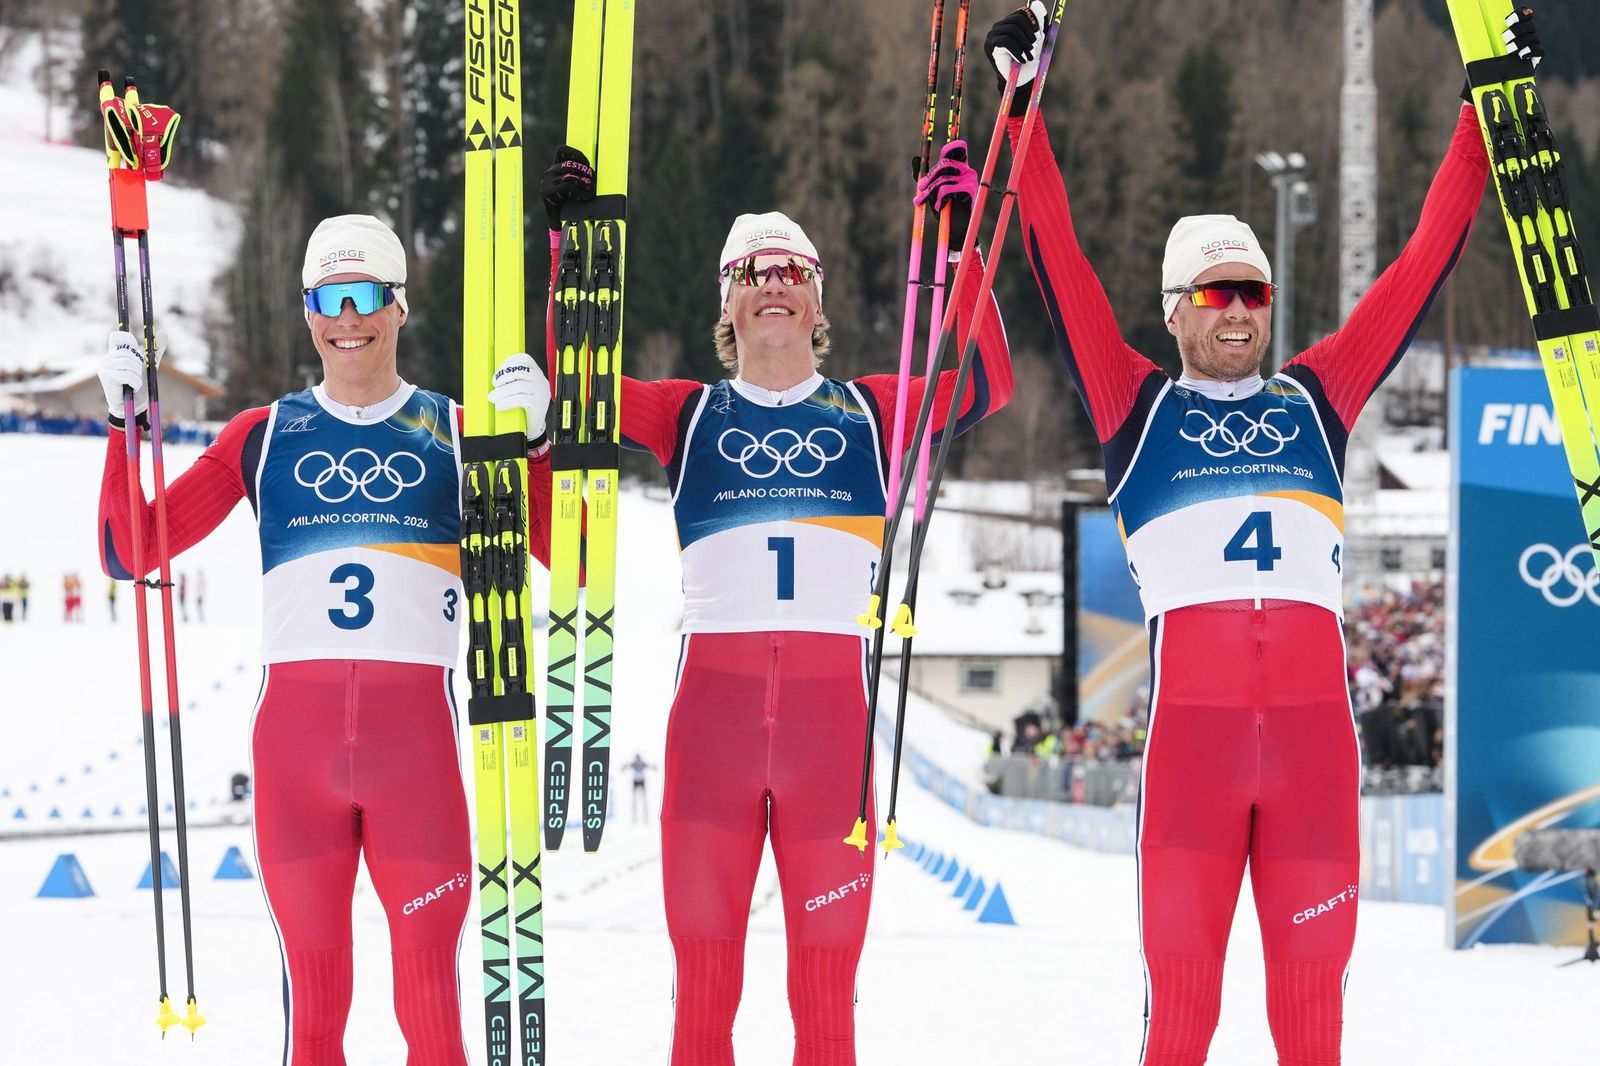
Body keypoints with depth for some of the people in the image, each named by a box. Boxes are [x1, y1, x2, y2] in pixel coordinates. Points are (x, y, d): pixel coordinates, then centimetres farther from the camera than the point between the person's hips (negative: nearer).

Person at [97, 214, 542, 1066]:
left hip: (416, 731, -1)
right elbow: (128, 550, 8)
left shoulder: (454, 435, 10)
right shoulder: (265, 436, 12)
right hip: (297, 731, 1)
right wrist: (126, 420, -2)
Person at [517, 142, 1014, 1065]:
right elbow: (570, 381, 5)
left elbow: (988, 383, 3)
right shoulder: (690, 416, 13)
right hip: (713, 707, 0)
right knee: (703, 983, 0)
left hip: (831, 710, 0)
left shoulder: (868, 412, 13)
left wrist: (958, 238, -3)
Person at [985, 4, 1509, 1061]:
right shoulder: (1139, 406, 13)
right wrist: (1025, 99, 8)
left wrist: (1488, 110, 22)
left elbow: (1424, 264, 21)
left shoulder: (1313, 401, 19)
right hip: (1192, 726, -2)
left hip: (1315, 729, 2)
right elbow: (1060, 259, 10)